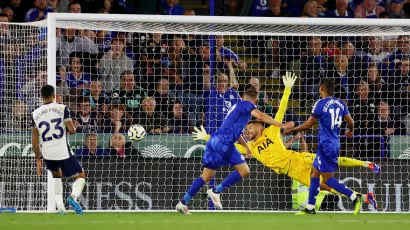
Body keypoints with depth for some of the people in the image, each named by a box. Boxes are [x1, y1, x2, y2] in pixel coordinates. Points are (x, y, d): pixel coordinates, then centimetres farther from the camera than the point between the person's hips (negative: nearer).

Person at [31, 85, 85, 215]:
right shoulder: (62, 109, -7)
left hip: (47, 153, 4)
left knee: (56, 174, 32)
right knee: (80, 176, 13)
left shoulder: (35, 114, 3)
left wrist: (38, 160, 12)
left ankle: (60, 206, 19)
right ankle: (73, 196, -19)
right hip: (63, 152, -4)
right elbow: (72, 130, -10)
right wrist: (71, 127, 15)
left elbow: (34, 139, 6)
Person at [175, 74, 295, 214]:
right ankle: (216, 191, -8)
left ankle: (183, 203, 7)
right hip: (223, 141, -9)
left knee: (206, 176, 12)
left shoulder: (237, 107, 30)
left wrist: (246, 146, 52)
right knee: (244, 171, -6)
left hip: (214, 140, 9)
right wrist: (282, 125, -16)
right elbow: (260, 116, -17)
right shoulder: (247, 104, 3)